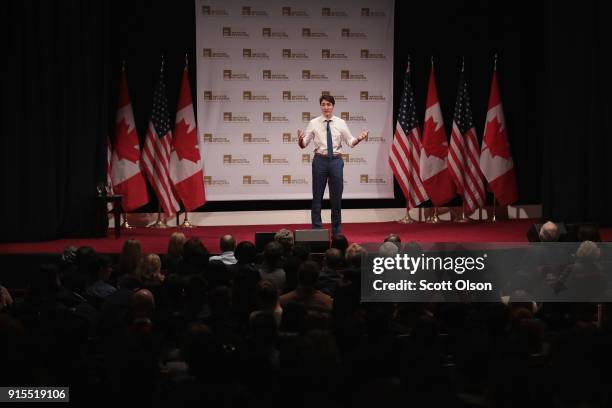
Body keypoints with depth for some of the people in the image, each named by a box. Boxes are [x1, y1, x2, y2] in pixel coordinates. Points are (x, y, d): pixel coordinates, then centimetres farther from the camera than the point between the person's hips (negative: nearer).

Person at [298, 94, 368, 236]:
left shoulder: (340, 123, 3)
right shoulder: (314, 123, 0)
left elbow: (350, 142, 7)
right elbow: (304, 144, 1)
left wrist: (359, 138, -13)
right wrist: (300, 139, -21)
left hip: (336, 161, 1)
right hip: (320, 160, -1)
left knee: (336, 197, 6)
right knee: (317, 197, 3)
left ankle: (336, 232, 17)